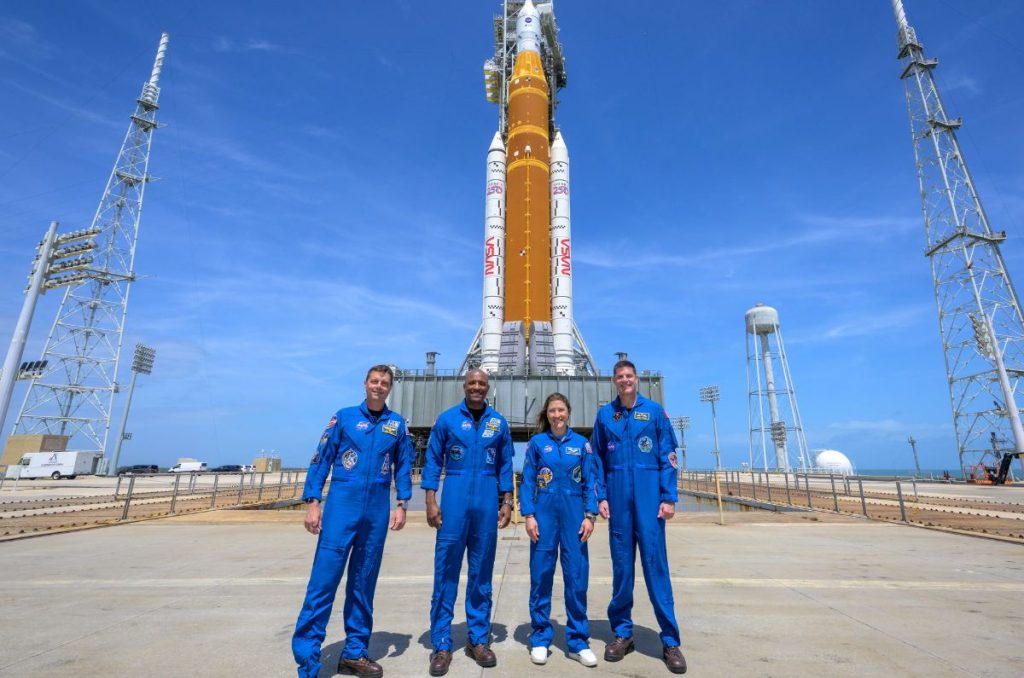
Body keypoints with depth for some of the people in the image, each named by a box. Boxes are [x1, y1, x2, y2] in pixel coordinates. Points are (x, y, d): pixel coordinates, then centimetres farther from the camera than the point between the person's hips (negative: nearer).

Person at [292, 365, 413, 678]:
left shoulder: (397, 423, 6)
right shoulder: (344, 417, 2)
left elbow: (404, 466, 8)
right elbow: (321, 460, 0)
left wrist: (402, 504, 2)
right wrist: (312, 502, -6)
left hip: (377, 511, 2)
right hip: (342, 506, -2)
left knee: (363, 583, 12)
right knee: (324, 579, -3)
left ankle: (354, 652, 26)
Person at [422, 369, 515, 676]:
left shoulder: (499, 422, 6)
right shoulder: (447, 418, 1)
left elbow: (505, 465, 10)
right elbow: (433, 460, 2)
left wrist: (507, 502, 4)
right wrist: (431, 501, -5)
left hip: (487, 502, 2)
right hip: (454, 499, -2)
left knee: (482, 572, 10)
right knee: (446, 571, 2)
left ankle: (479, 639, 24)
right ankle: (442, 644, 15)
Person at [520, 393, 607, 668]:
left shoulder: (582, 443, 4)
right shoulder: (537, 443, 1)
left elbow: (591, 481, 4)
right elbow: (527, 481, 1)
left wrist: (590, 516, -3)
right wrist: (528, 515, -6)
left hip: (574, 513, 1)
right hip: (544, 513, 0)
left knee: (577, 575, 4)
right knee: (541, 575, 5)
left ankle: (578, 641, 18)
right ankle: (540, 638, 21)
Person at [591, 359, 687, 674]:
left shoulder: (655, 411, 3)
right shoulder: (604, 414, 7)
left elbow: (668, 457, 1)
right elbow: (597, 460, 10)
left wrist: (669, 497, -5)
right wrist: (600, 497, 2)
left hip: (649, 496, -2)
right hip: (617, 497, 2)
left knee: (655, 563, 0)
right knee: (621, 564, 9)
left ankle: (670, 640, 12)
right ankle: (622, 632, 23)